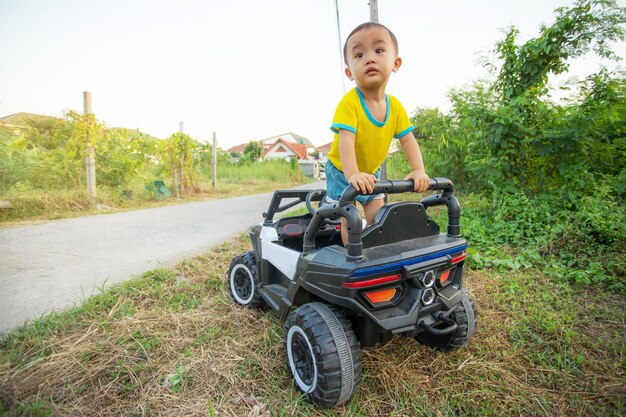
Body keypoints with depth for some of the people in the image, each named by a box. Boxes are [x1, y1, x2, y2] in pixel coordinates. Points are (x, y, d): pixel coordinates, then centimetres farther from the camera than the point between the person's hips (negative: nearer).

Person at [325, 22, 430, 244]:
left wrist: (418, 170, -20)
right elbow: (346, 140, -38)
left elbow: (408, 139, -8)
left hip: (371, 172, 5)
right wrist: (353, 174, -51)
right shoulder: (349, 102, -29)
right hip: (342, 171, -5)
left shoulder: (395, 106, -11)